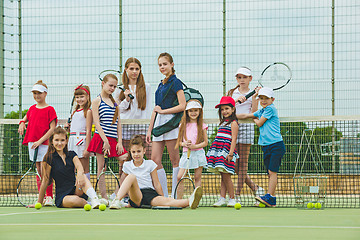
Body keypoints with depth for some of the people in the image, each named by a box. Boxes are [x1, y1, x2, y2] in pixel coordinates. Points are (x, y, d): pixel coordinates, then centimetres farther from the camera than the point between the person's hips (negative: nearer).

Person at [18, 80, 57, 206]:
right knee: (38, 171, 9)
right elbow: (26, 118, 31)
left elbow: (52, 128, -10)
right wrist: (22, 123, 5)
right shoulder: (32, 108, 13)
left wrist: (40, 141, -18)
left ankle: (49, 198, -6)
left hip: (44, 143, -6)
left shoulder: (50, 110, -5)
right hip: (32, 143, 6)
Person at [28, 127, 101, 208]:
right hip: (62, 196, -3)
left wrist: (80, 174, -37)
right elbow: (45, 180, -1)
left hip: (76, 191, 3)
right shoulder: (49, 158, -2)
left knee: (83, 177, -29)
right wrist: (39, 202, 0)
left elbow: (79, 166, -12)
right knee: (74, 200, -39)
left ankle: (94, 199, -41)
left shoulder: (71, 155, 9)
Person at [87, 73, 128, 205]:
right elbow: (97, 123, -7)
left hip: (113, 140, 5)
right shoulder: (97, 101, 1)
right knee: (101, 168, -3)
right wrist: (105, 140, -15)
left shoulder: (115, 103, 17)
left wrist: (119, 142, 3)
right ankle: (104, 197, -1)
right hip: (101, 138, -5)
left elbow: (118, 123, 13)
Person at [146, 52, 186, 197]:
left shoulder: (175, 83, -3)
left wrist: (163, 111, -8)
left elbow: (182, 106, -13)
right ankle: (164, 196, 5)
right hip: (158, 123, 8)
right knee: (155, 160, 1)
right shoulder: (161, 85, 20)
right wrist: (150, 130, 19)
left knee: (175, 160, -3)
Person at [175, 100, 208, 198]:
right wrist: (184, 144, -11)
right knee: (179, 177, -5)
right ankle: (178, 200, 0)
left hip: (198, 153, -2)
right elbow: (179, 142, 11)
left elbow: (205, 142, 0)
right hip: (186, 153, 2)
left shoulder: (202, 125, 3)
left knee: (197, 177, 1)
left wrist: (194, 146, -15)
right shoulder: (183, 125, 9)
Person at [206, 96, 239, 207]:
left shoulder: (233, 123, -4)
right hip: (219, 151, 8)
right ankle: (222, 199, 6)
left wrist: (230, 153, -19)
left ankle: (232, 198, -1)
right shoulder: (222, 122, 21)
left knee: (226, 176, -9)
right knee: (223, 177, 7)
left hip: (227, 151, -8)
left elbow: (233, 139, -11)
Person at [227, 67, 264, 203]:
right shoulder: (232, 93, 15)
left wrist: (255, 97, -12)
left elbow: (254, 113, -2)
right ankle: (255, 188, 14)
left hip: (246, 126, -3)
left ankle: (237, 194, -4)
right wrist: (237, 100, -14)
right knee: (235, 165, 0)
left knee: (243, 162, -6)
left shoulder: (252, 94, 8)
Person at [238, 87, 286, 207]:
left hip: (276, 145, -8)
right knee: (270, 173, 5)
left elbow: (260, 124, -5)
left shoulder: (271, 108, -7)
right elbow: (246, 115, 25)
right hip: (266, 146, 8)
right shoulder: (261, 111, 17)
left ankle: (269, 196, -20)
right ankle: (271, 200, 3)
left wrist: (255, 119, 16)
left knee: (272, 171, -13)